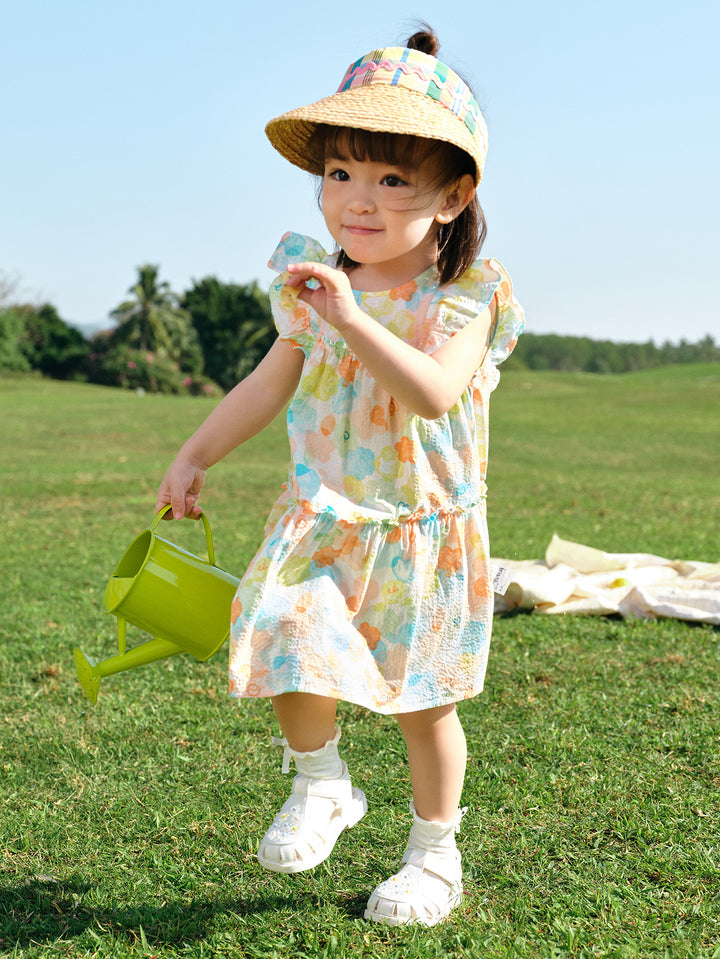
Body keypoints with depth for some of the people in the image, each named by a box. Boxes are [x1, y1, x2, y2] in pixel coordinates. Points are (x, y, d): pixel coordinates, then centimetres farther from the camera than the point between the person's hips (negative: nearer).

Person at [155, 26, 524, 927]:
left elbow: (436, 391, -30)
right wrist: (194, 456, 15)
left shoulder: (465, 294, -12)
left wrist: (351, 318, -36)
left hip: (424, 529, -3)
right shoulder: (312, 279, 3)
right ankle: (320, 784, 16)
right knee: (292, 653, -15)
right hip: (321, 516, 3)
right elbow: (273, 380, 13)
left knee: (422, 702, 6)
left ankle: (434, 853, 28)